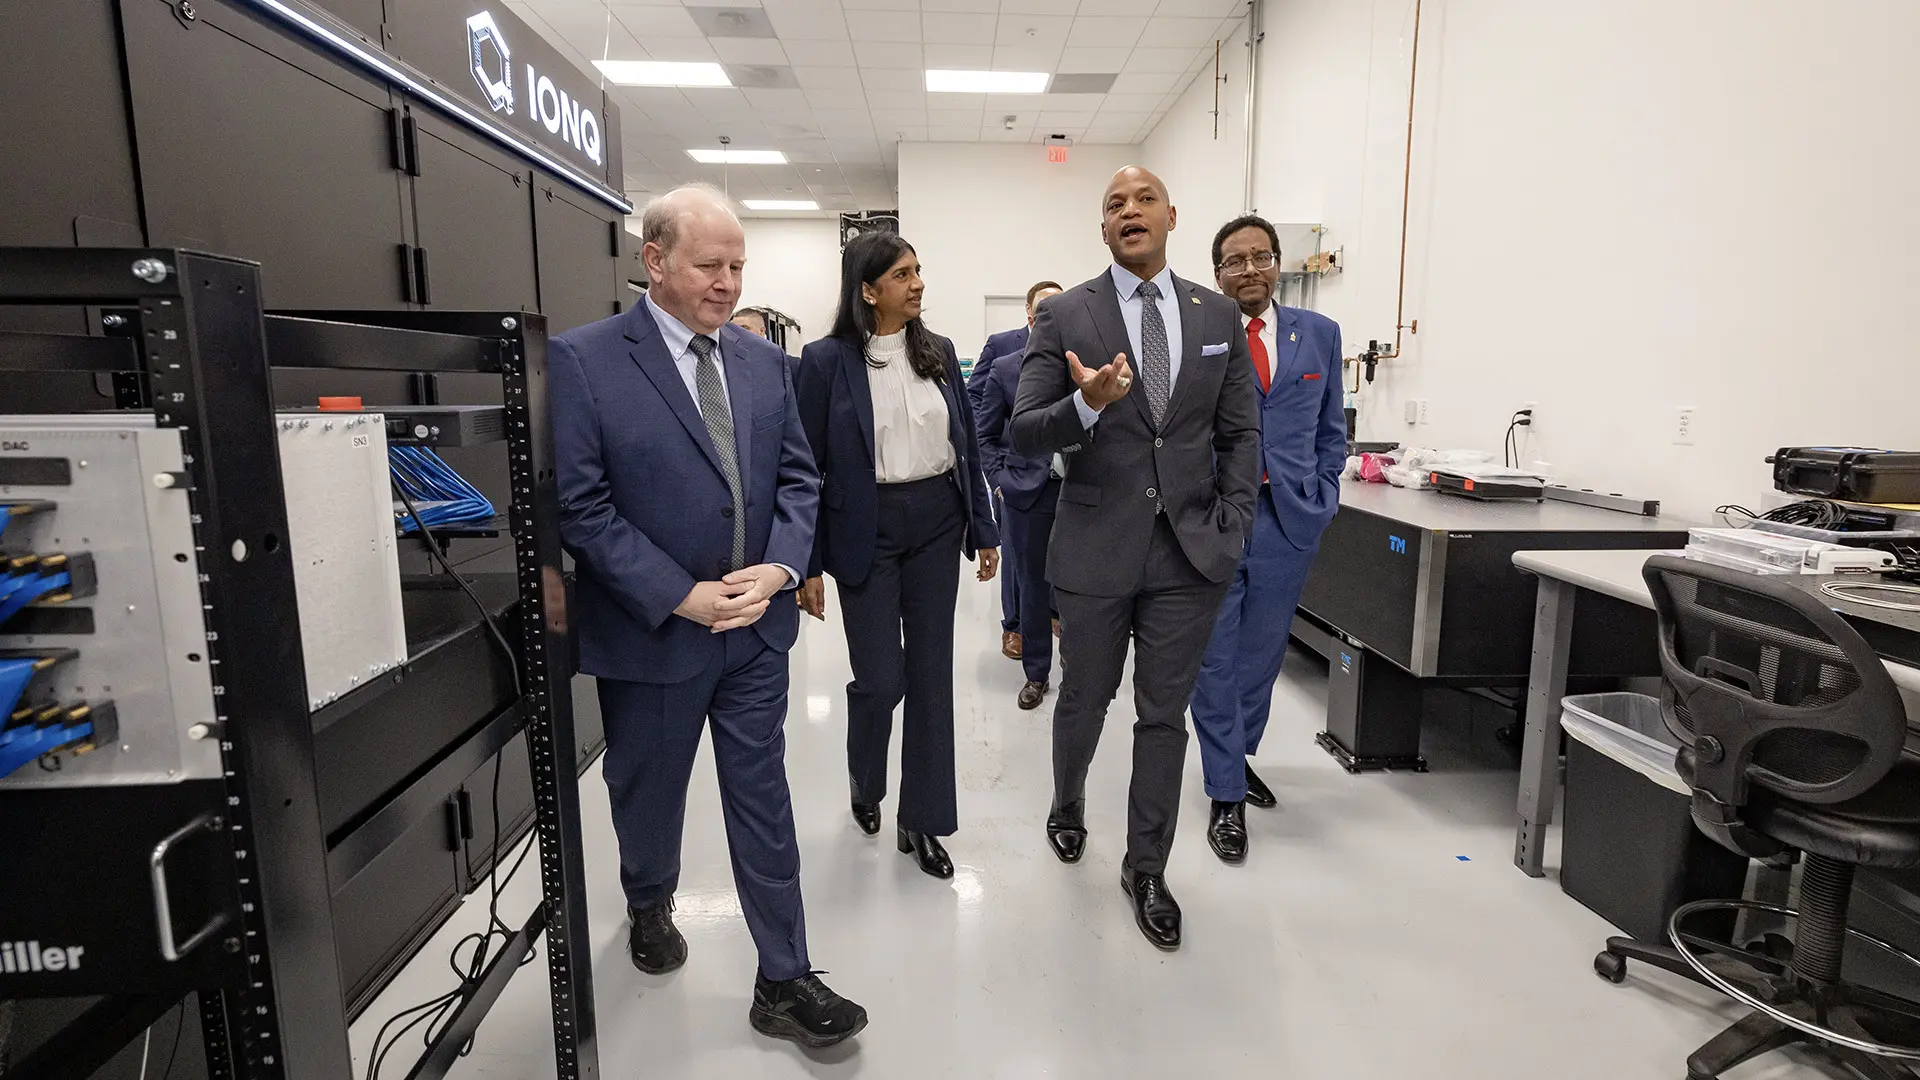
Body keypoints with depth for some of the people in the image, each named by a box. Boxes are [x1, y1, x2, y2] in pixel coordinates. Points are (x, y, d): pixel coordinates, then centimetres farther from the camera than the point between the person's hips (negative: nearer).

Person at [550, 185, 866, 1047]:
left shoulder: (764, 362, 5)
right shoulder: (583, 359, -10)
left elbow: (798, 476, 5)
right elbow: (580, 505, -14)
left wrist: (779, 566, -12)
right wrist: (681, 596, -19)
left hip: (756, 626, 3)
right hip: (651, 632, -3)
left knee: (763, 802, 9)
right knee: (647, 794, 20)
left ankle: (783, 982, 22)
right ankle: (650, 907, 51)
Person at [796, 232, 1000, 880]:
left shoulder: (937, 352, 6)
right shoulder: (827, 360, -6)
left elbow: (966, 445, 10)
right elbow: (807, 465, -5)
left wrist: (984, 530, 7)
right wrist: (809, 565, -6)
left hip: (938, 525, 4)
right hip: (867, 532, -4)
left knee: (931, 674, 8)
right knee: (880, 678, 0)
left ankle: (922, 821, 23)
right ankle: (864, 781, 34)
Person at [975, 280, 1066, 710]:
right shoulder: (1005, 370, 3)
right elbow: (984, 435, 8)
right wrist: (1000, 481, 0)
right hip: (1029, 493, 0)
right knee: (1033, 586, 9)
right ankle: (1037, 674, 23)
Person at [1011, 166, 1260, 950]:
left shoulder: (1218, 316, 6)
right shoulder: (1064, 316, -3)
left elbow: (1240, 433, 8)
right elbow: (1024, 436, -8)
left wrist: (1231, 529, -2)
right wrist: (1087, 404, -27)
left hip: (1190, 551, 2)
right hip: (1096, 548, -2)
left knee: (1165, 715, 9)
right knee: (1084, 700, 15)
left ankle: (1146, 869, 27)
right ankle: (1067, 808, 45)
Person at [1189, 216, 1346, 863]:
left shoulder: (1319, 335, 9)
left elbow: (1330, 429, 15)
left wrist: (1320, 501, 8)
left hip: (1289, 520, 4)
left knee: (1262, 654, 15)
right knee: (1215, 660, 2)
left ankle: (1239, 756, 37)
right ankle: (1226, 797, 14)